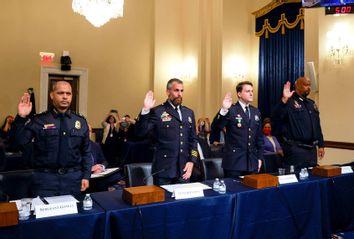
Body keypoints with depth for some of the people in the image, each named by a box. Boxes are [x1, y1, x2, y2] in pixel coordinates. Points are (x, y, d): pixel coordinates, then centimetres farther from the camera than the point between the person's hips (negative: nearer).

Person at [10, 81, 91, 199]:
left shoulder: (81, 121, 6)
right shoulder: (39, 120, 0)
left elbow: (86, 152, 9)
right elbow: (17, 142, -8)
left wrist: (86, 176, 3)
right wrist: (21, 117, -18)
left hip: (73, 177, 2)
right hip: (45, 177, -2)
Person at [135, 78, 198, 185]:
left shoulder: (189, 112, 12)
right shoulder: (157, 112, -3)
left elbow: (193, 139, 14)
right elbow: (140, 133, -12)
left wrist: (191, 161, 3)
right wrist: (146, 110, -23)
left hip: (183, 169, 5)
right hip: (163, 169, -4)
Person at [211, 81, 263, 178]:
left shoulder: (255, 112, 12)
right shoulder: (231, 110, -6)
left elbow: (259, 136, 15)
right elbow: (215, 127, -18)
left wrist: (259, 157, 12)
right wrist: (224, 110, -32)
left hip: (252, 162, 5)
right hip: (234, 161, -5)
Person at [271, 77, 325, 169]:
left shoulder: (311, 104, 17)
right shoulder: (289, 102, -7)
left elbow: (317, 126, 21)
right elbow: (275, 117, -24)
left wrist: (321, 145, 18)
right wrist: (284, 99, -35)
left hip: (311, 148, 7)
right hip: (295, 148, -7)